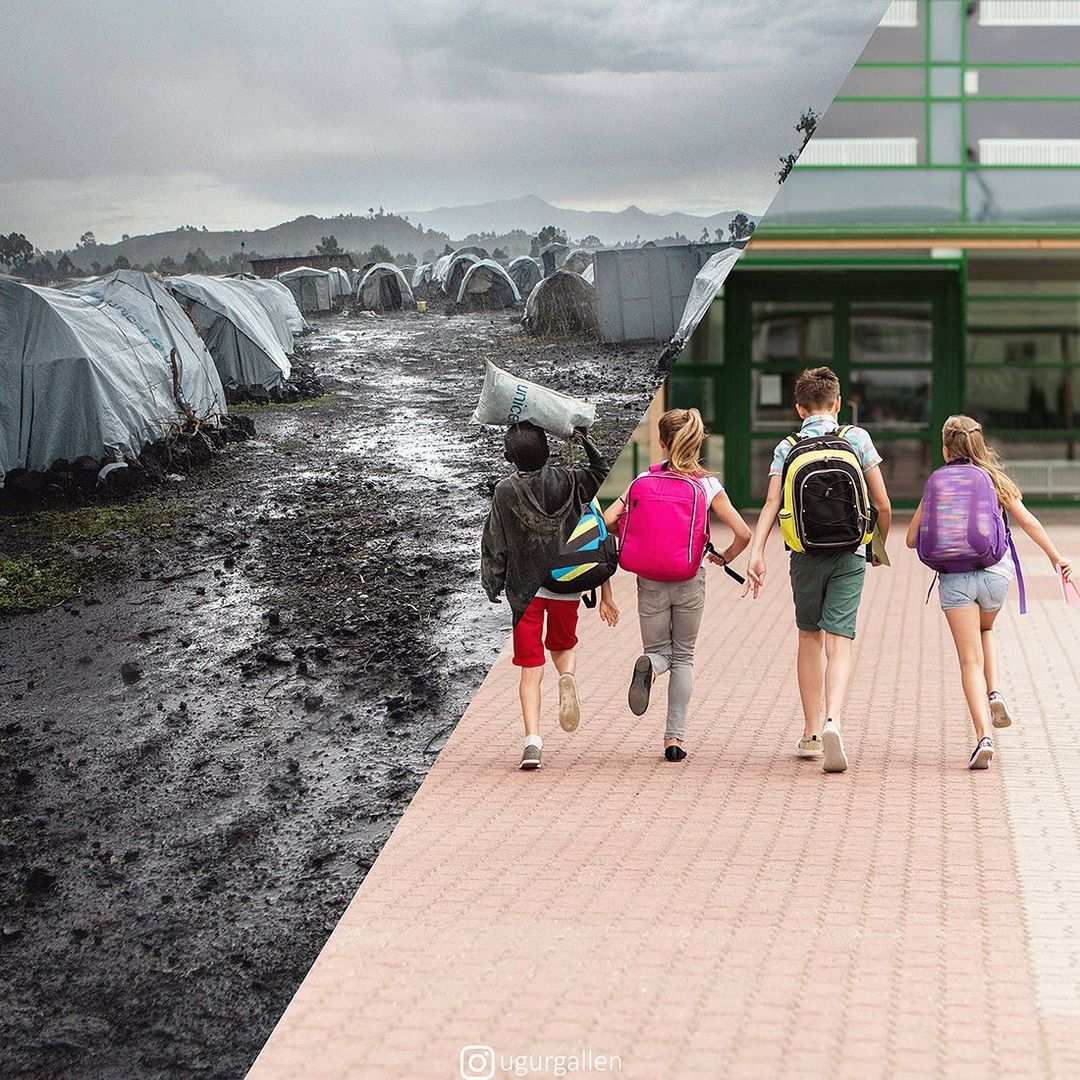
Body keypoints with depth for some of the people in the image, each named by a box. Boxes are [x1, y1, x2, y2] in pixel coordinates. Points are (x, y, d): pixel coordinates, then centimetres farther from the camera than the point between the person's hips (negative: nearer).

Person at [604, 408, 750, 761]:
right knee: (683, 658, 14)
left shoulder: (644, 481, -2)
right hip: (690, 582, 0)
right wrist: (724, 558, 10)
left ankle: (650, 665, -23)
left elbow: (607, 520, -7)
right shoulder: (708, 486, -4)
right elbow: (743, 533, -9)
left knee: (659, 651, 16)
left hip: (651, 582, 0)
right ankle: (675, 737, 6)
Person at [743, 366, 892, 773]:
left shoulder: (786, 448, 4)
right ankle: (832, 721, -29)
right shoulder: (857, 439, 3)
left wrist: (756, 554, -15)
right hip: (848, 555, -1)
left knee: (810, 639, 18)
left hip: (805, 556, 1)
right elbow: (883, 504, 1)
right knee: (839, 643, -5)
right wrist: (880, 546, 18)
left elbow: (772, 503, -10)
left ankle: (811, 735, 21)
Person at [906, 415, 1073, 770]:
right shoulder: (995, 480, 6)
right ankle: (994, 693, 10)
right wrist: (1056, 557, 6)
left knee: (970, 660, 0)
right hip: (994, 571, 1)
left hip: (953, 577, -1)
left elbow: (912, 539, 6)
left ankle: (984, 737, -14)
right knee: (984, 630, 33)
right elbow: (1027, 521, -1)